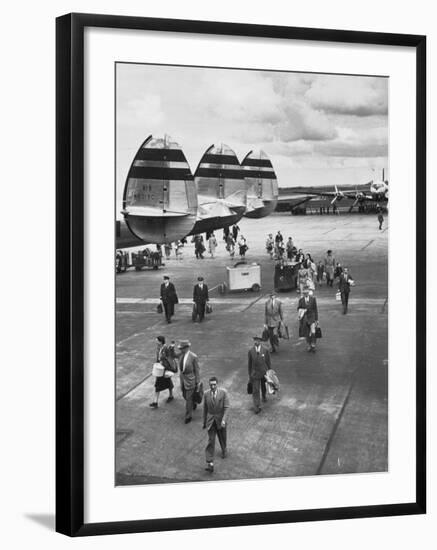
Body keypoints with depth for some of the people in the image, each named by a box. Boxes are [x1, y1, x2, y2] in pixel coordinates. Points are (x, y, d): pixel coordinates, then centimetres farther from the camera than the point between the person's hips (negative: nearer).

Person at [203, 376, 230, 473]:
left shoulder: (223, 392, -13)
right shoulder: (206, 394, -6)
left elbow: (226, 407, -15)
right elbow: (205, 409, 5)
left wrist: (224, 420, -26)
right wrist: (204, 422, 11)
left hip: (220, 420, 0)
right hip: (210, 420, 1)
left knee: (222, 438, 20)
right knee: (211, 441, -7)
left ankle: (224, 450, 52)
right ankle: (210, 464, -12)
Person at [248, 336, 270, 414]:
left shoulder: (265, 350, -9)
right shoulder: (251, 351, -8)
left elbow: (268, 362, 1)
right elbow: (249, 363, 0)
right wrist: (250, 375, 3)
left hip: (264, 372, 1)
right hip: (255, 373, -1)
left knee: (263, 386, 23)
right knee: (255, 390, -9)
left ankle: (263, 396, 55)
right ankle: (257, 407, -10)